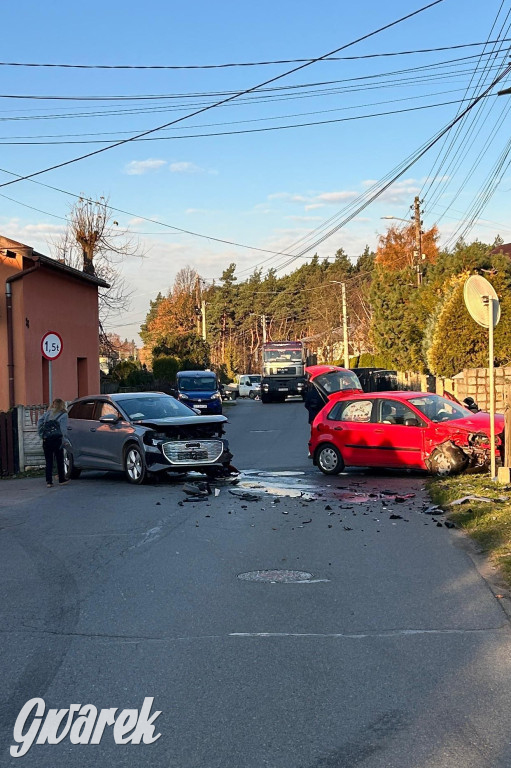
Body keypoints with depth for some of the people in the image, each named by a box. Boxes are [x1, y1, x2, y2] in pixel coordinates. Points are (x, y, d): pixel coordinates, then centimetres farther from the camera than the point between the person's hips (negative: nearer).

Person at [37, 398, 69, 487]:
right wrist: (62, 440, -6)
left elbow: (39, 421, 3)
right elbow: (63, 429, -7)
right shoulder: (63, 415, 2)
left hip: (46, 440, 3)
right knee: (60, 460, 9)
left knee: (48, 461, 6)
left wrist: (40, 434, 4)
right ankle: (61, 480, 16)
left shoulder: (48, 413, 13)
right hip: (56, 439, -3)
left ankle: (49, 481, 4)